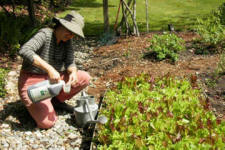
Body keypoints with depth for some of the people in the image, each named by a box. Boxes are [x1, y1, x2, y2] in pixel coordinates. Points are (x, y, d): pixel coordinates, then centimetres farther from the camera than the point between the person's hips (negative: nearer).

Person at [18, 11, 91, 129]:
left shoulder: (67, 40, -1)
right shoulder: (45, 34, -22)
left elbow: (70, 63, -5)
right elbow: (24, 51, -38)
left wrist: (73, 73, -29)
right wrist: (49, 68, -44)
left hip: (52, 79, 7)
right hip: (32, 81, -7)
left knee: (85, 78, -7)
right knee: (47, 123, -22)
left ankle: (57, 100, 10)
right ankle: (33, 104, 9)